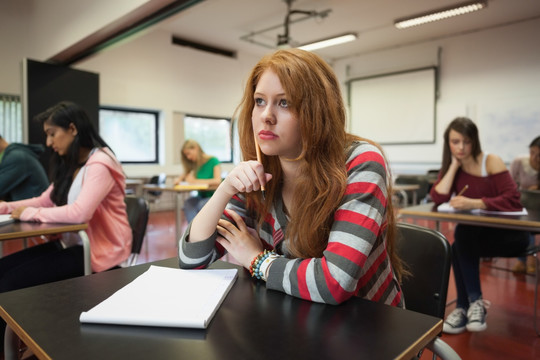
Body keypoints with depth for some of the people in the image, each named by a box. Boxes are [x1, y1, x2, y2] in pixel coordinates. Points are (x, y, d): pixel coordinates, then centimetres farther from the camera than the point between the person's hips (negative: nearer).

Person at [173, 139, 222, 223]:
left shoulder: (213, 161, -6)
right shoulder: (194, 165, 12)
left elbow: (217, 181, -18)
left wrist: (196, 181, -16)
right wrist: (179, 179, -5)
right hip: (201, 197, 5)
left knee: (202, 204, -36)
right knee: (188, 202, -27)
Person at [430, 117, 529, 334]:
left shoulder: (491, 161, -12)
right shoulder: (451, 167, 2)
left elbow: (512, 199, -23)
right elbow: (438, 198, -16)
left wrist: (473, 203, -35)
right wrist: (454, 165, -14)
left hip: (510, 233, -4)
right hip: (478, 234, 4)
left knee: (463, 234, -30)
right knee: (460, 245, -27)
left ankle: (464, 306, -20)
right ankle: (474, 301, -10)